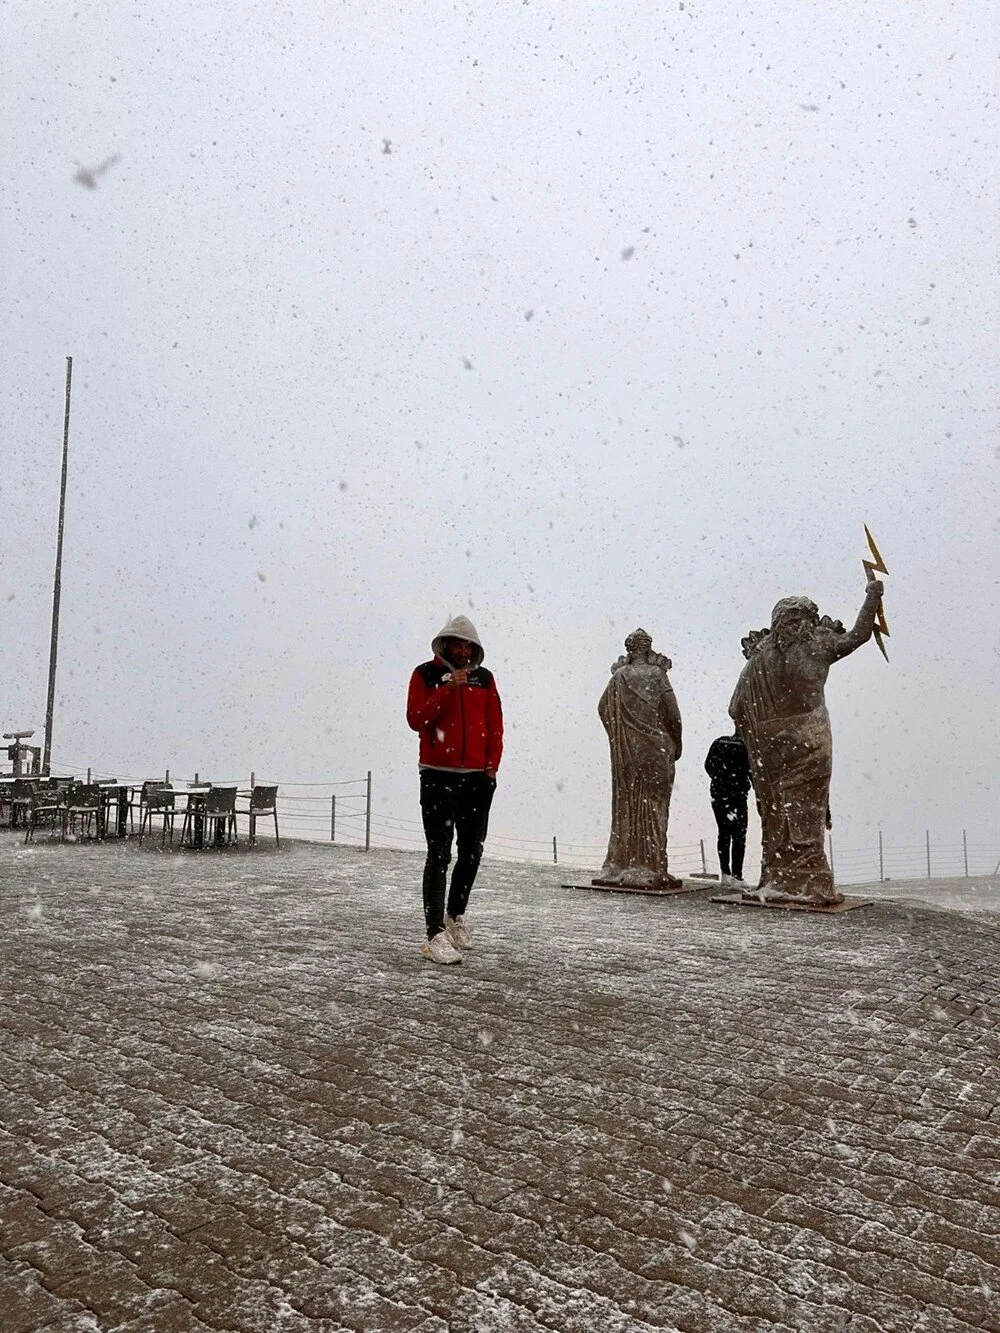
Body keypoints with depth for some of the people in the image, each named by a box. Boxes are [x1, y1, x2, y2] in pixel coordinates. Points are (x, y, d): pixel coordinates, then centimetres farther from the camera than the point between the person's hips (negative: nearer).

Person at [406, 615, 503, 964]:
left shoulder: (484, 677, 11)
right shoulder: (426, 674, 0)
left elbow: (495, 725, 12)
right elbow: (415, 719, -11)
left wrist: (492, 765, 3)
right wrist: (447, 689, -18)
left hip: (478, 778, 5)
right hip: (438, 776, -4)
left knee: (472, 851, 13)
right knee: (440, 854, -7)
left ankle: (456, 916, 33)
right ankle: (436, 933, -6)